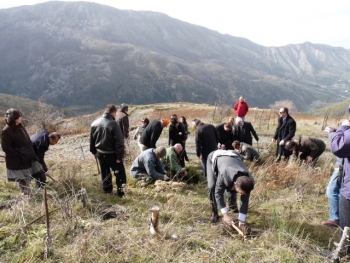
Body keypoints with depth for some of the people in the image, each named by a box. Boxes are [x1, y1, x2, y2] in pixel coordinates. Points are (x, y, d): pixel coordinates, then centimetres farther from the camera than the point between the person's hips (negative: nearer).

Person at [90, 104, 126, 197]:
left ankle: (107, 189, 31)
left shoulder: (95, 123, 0)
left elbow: (92, 140, 10)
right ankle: (120, 190, 7)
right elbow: (119, 142, -22)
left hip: (100, 153, 6)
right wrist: (119, 156, -15)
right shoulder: (114, 124, -22)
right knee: (120, 172, 9)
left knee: (105, 172, 21)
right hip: (111, 154, -6)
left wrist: (94, 151, 20)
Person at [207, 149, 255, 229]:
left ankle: (232, 205, 32)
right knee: (212, 187, -18)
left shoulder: (249, 181, -31)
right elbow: (218, 193, -32)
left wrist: (241, 222, -19)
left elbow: (245, 201, -20)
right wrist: (225, 214, -34)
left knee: (231, 188, 0)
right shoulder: (224, 176, -47)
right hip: (214, 157, -3)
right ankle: (214, 213, 0)